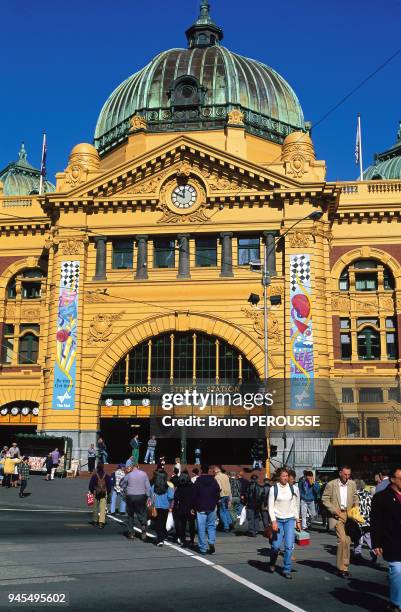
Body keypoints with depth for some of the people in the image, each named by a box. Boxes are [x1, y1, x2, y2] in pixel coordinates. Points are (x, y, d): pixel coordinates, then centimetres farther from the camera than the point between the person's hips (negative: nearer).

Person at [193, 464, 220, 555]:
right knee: (211, 526, 14)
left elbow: (194, 496, -6)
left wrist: (194, 507, 4)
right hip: (211, 508, 3)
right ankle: (212, 542, -4)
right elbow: (218, 494, 6)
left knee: (201, 528, 2)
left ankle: (203, 548, 3)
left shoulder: (198, 482, -8)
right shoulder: (214, 481, 2)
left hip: (201, 509, -3)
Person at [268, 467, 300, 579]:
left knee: (289, 546, -6)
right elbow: (270, 506, -5)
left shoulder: (292, 488, 5)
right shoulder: (273, 489, -5)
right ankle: (272, 564, 30)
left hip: (290, 520, 2)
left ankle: (287, 570, 5)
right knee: (276, 545, 0)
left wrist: (297, 520, 9)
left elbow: (295, 505, 11)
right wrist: (273, 521, -12)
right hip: (278, 519, -2)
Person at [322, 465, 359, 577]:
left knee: (347, 541, 7)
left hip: (349, 514, 4)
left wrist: (356, 505, 2)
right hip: (337, 515, -4)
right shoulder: (331, 484, -6)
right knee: (342, 540, -15)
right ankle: (342, 568, -4)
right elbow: (325, 499, -2)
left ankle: (344, 566, 19)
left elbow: (355, 496, 21)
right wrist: (334, 509, -12)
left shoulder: (352, 484, 7)